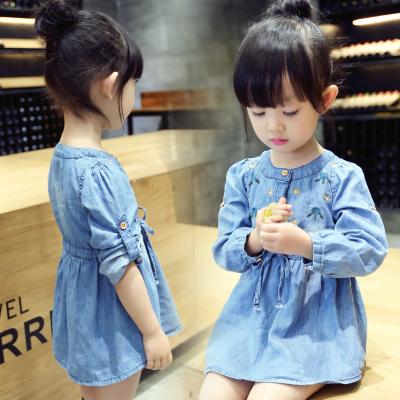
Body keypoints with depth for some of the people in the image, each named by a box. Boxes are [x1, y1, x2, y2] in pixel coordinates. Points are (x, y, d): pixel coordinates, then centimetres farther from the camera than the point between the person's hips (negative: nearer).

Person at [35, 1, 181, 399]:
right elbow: (120, 264, -24)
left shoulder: (61, 156, -1)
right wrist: (153, 331, -14)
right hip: (110, 320, -8)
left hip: (84, 308, 8)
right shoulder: (99, 171, -28)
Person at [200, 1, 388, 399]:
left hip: (318, 325, -3)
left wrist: (306, 244, -26)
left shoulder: (342, 177, -7)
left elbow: (370, 250, -12)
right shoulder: (242, 176, 1)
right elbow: (224, 251, 2)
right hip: (253, 317, 3)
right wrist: (254, 241, -19)